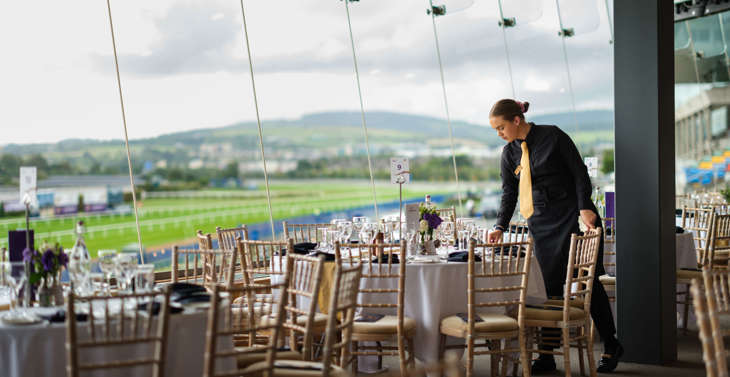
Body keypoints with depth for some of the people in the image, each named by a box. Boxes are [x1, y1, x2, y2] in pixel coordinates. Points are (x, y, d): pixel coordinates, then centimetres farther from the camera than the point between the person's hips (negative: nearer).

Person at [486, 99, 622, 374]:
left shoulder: (553, 136, -7)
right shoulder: (509, 153, 7)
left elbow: (579, 173, -6)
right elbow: (509, 193, 11)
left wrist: (585, 208, -14)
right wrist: (501, 226, 0)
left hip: (572, 215, -4)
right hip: (541, 223, 4)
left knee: (589, 281, 0)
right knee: (550, 286, -1)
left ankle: (611, 347, 13)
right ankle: (547, 356, 2)